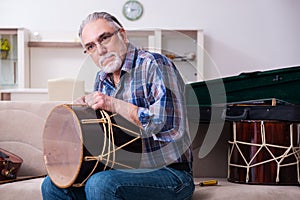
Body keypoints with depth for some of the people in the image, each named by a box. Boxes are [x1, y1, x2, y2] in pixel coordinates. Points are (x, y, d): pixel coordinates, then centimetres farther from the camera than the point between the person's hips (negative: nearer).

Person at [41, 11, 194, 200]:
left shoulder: (155, 64, -12)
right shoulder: (102, 79, 12)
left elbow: (172, 122, -24)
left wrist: (114, 105, -22)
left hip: (170, 174, -7)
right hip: (123, 170, 8)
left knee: (100, 184, -32)